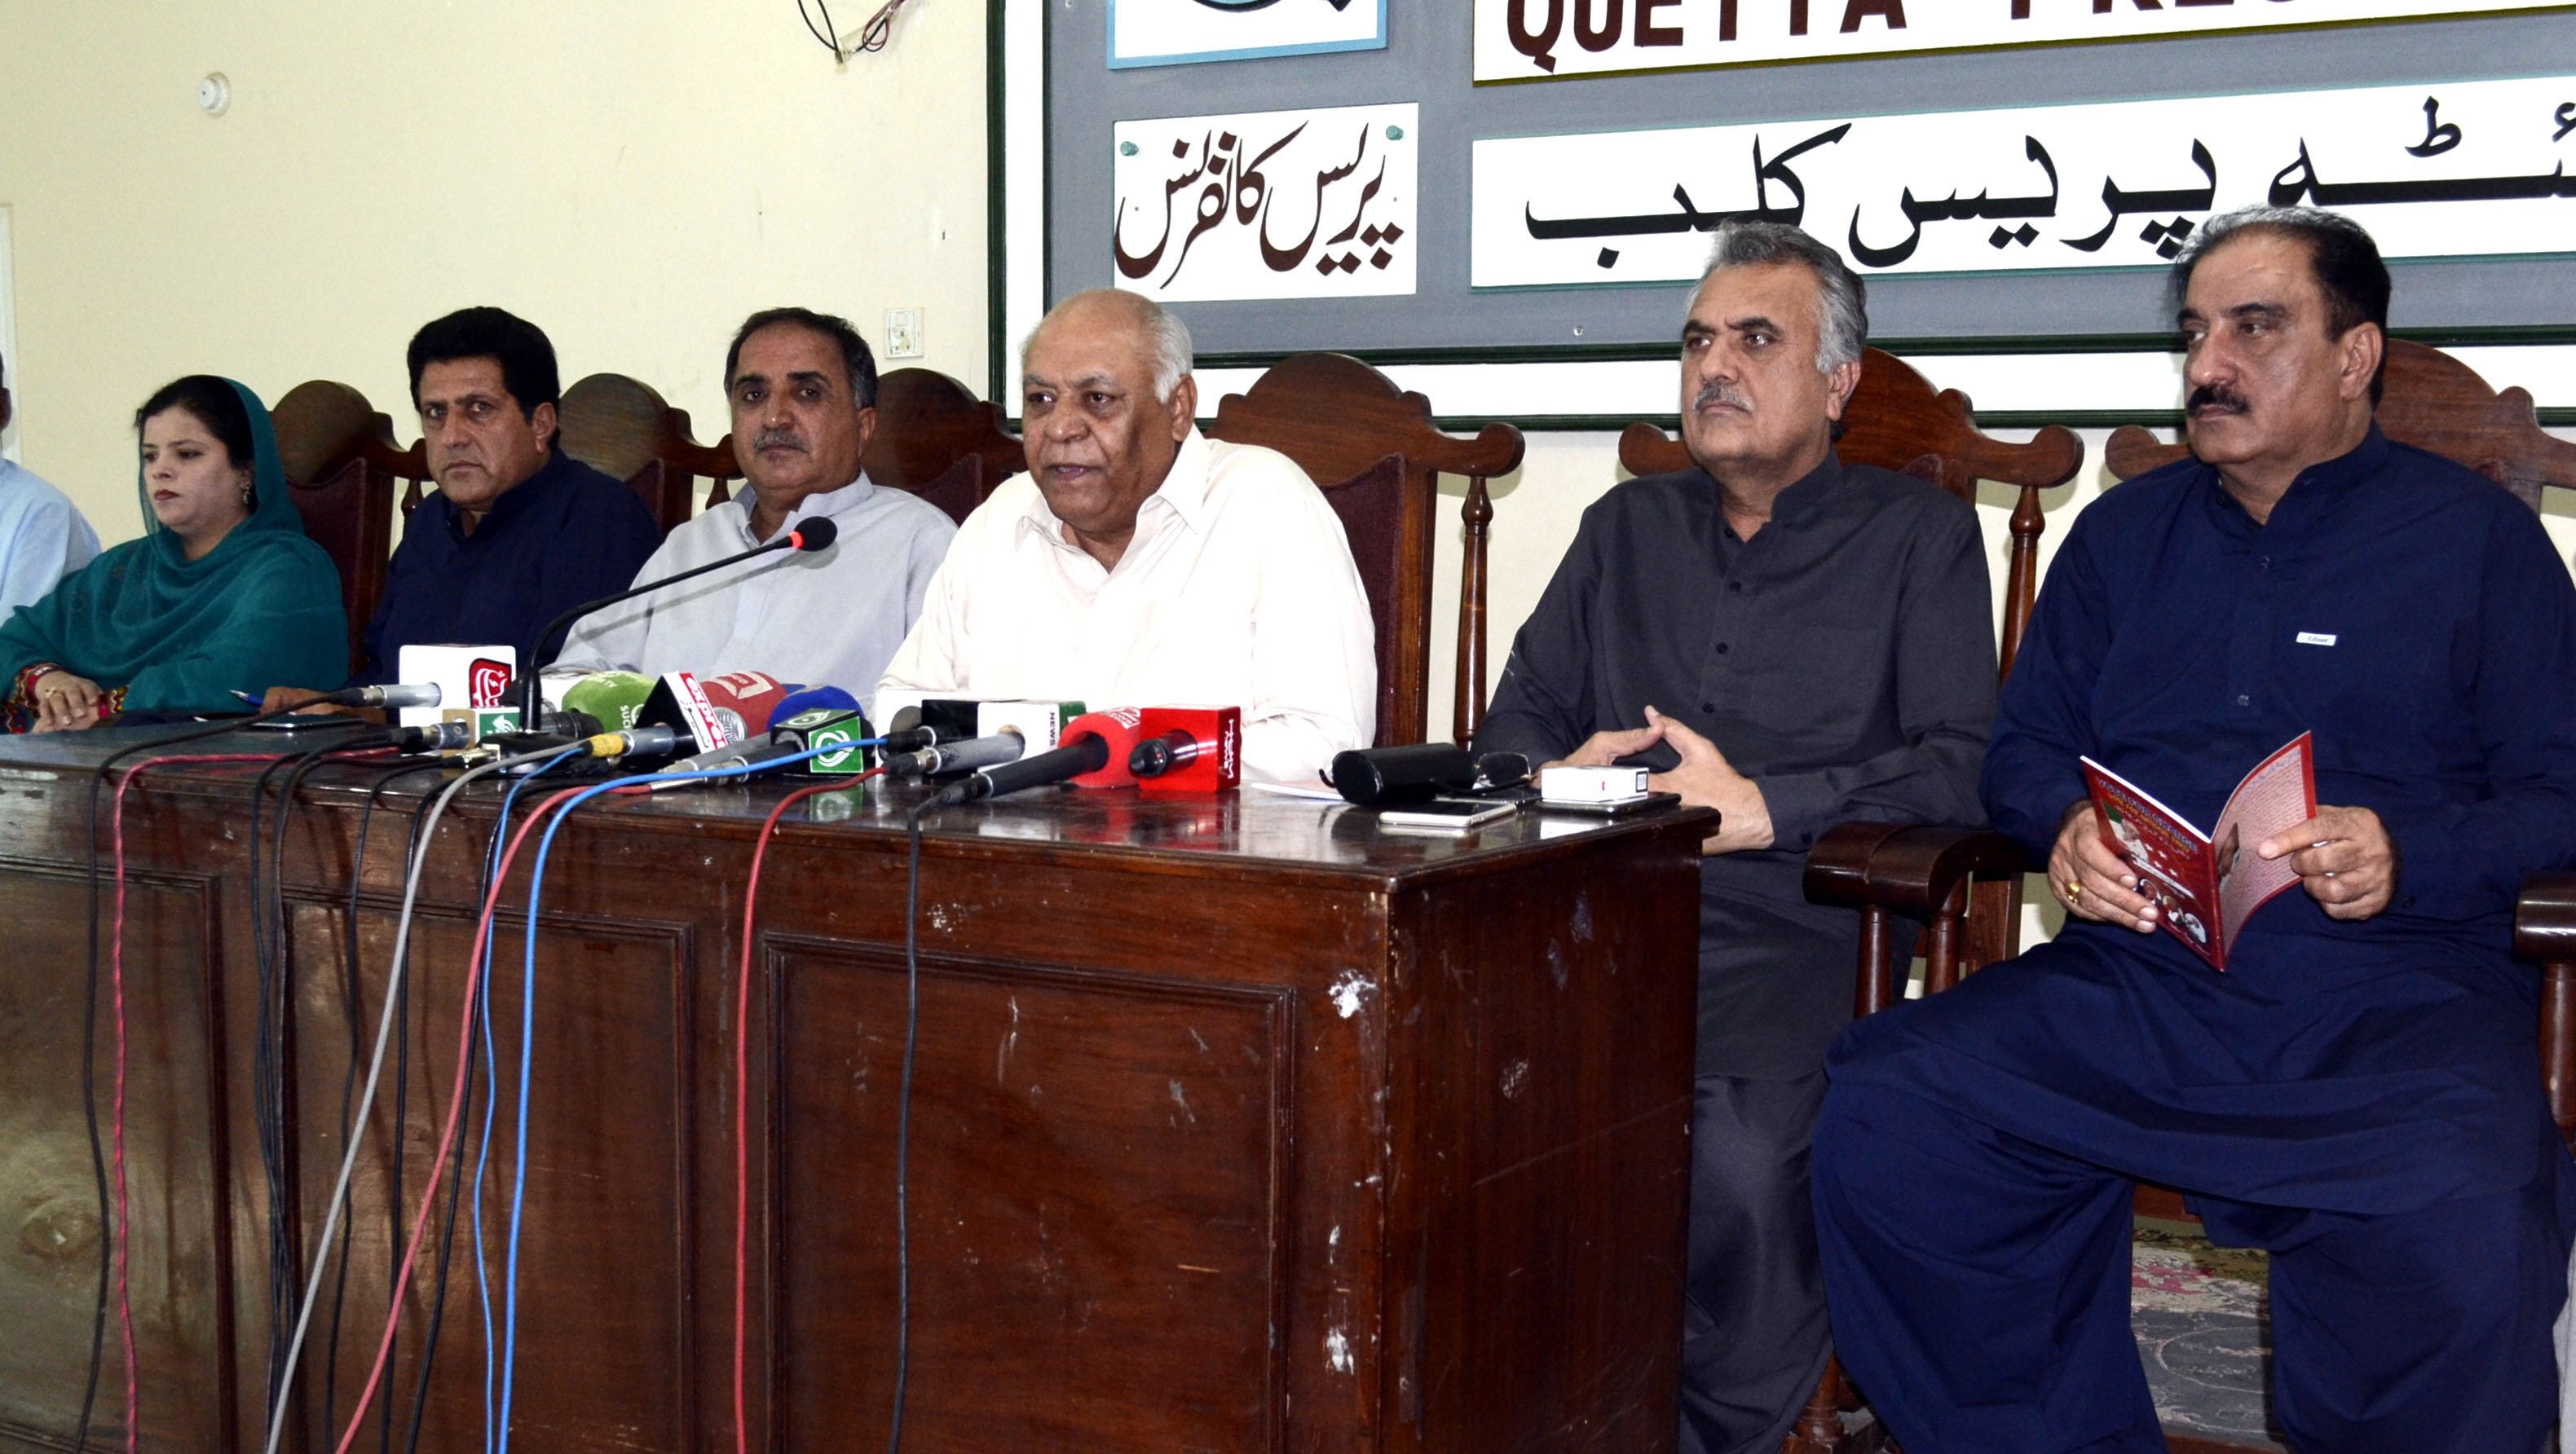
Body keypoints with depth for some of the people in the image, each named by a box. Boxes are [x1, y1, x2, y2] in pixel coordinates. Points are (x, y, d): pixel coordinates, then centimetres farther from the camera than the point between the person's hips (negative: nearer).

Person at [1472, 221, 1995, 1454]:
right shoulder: (1627, 528, 26)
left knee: (1741, 1152, -35)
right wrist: (1556, 775, 1)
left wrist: (1761, 807, -11)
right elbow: (1517, 714, 25)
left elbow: (1960, 766, -1)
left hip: (1788, 930, -4)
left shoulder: (1916, 539, 12)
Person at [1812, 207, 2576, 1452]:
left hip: (2394, 992, -3)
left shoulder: (2475, 534, 12)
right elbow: (2023, 747, 21)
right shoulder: (2127, 529, 22)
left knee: (2462, 1233, -36)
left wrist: (2409, 853, -14)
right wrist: (2063, 825, -3)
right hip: (2133, 978, 3)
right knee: (1878, 1126, -24)